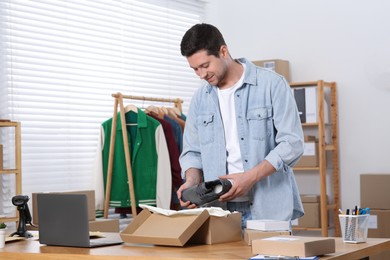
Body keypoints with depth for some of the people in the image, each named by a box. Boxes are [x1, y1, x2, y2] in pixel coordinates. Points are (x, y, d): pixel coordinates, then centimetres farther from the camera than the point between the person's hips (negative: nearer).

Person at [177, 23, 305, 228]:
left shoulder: (272, 85, -5)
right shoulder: (200, 99, 11)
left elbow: (292, 142, -9)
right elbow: (192, 151, 16)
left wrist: (250, 177, -18)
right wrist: (192, 180, -6)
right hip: (220, 210, 4)